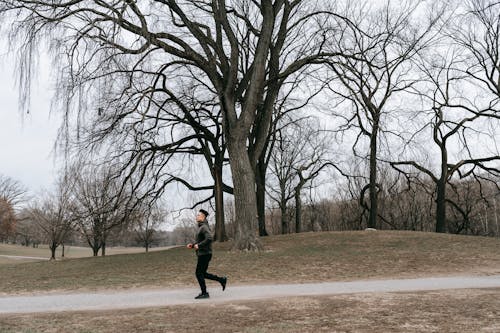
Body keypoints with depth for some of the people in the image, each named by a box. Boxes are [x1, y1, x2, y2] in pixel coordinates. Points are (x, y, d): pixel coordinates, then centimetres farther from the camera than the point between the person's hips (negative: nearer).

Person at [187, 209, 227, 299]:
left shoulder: (204, 227, -14)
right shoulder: (201, 227, 18)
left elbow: (209, 239, -29)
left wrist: (198, 245, -22)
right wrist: (192, 245, 13)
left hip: (204, 254, -10)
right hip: (202, 254, 10)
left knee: (199, 273, -4)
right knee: (203, 274, 12)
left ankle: (204, 293, 3)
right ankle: (222, 280, 16)